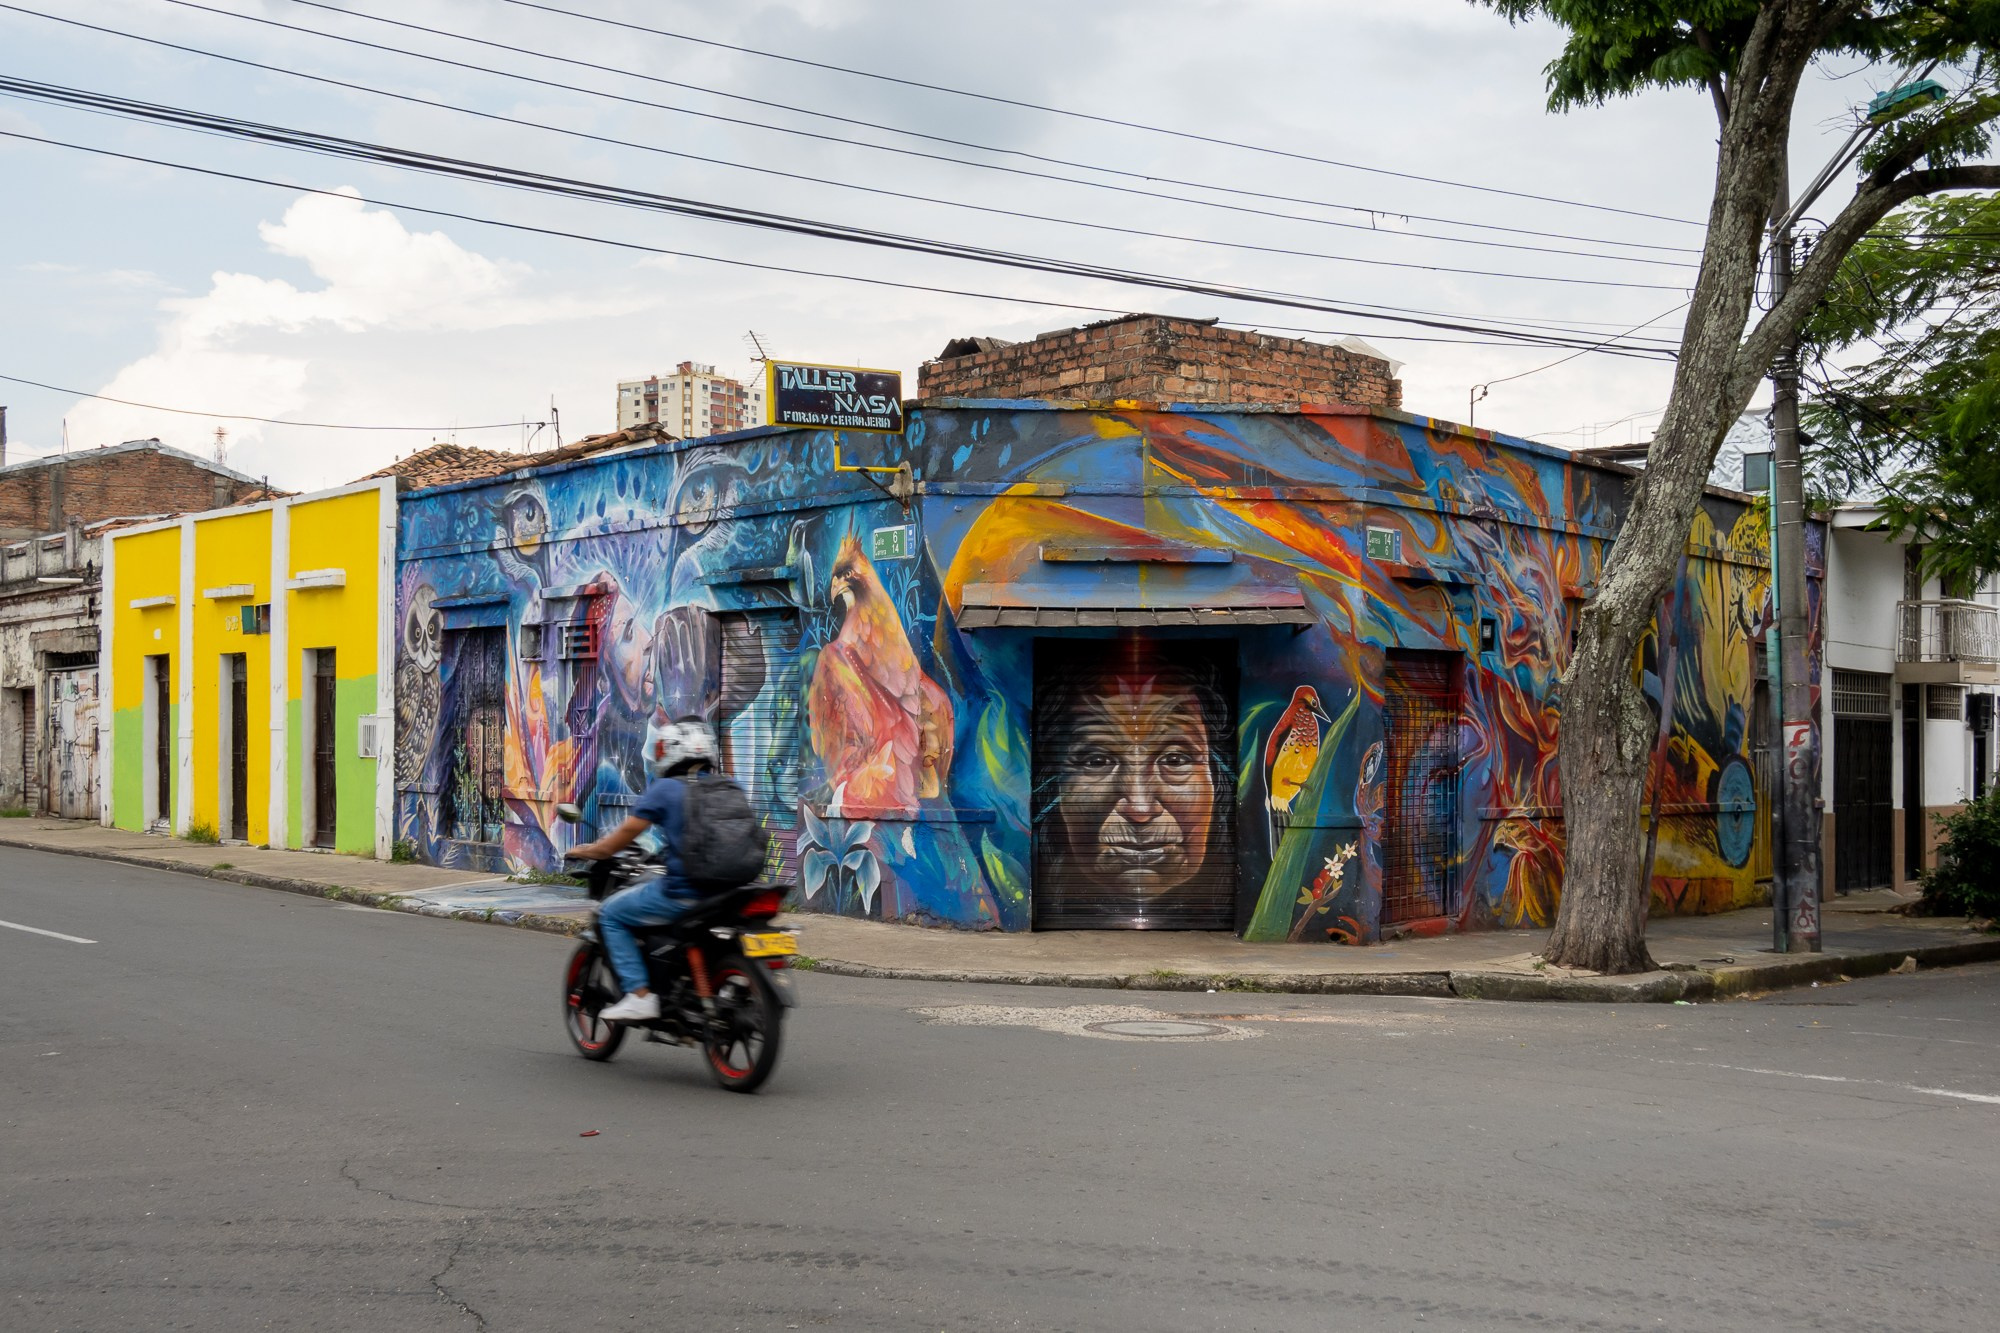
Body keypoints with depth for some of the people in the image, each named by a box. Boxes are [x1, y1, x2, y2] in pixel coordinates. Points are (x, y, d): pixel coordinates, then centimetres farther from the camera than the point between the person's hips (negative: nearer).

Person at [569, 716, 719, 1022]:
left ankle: (639, 994, 1)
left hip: (681, 892, -7)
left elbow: (627, 833, -1)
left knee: (611, 914, 13)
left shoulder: (665, 789, -5)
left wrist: (588, 851, 17)